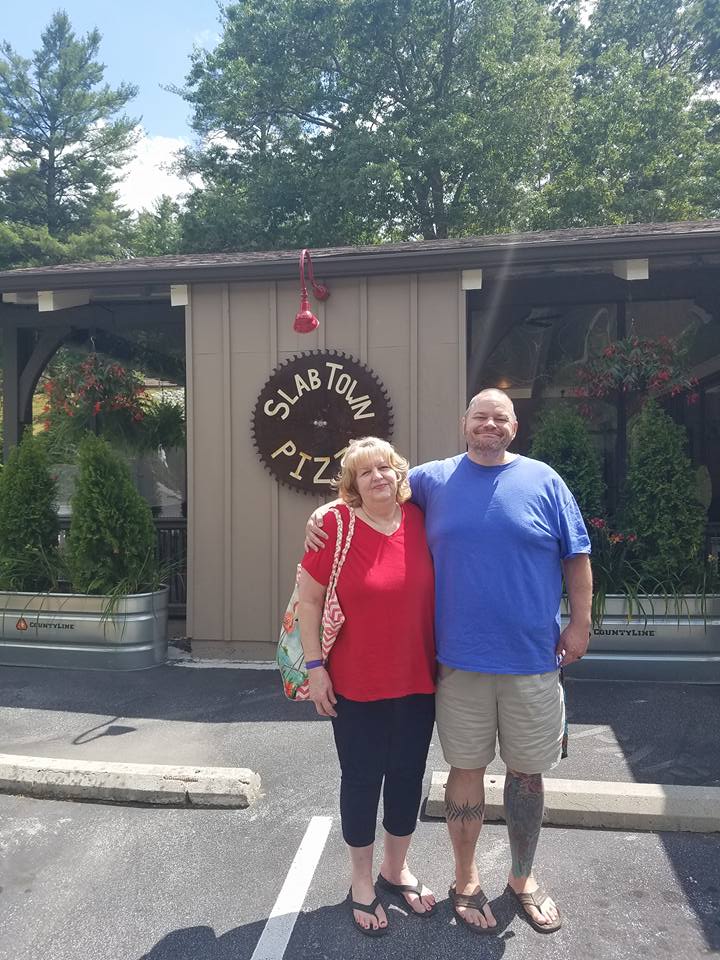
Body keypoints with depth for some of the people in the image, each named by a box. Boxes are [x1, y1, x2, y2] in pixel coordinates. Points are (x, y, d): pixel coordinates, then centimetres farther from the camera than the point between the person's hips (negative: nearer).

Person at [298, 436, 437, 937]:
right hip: (356, 685, -3)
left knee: (408, 775, 17)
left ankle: (397, 868, 41)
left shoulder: (418, 520, -4)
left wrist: (444, 657, 10)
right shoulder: (336, 528, -14)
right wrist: (315, 666, -10)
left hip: (417, 680, 4)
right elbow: (309, 600, -8)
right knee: (362, 778, 11)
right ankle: (362, 880, 35)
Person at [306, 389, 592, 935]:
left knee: (528, 772, 14)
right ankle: (466, 880, 34)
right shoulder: (434, 479, 3)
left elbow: (576, 556, 5)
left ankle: (523, 878, 38)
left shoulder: (544, 481, 1)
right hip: (460, 661, 0)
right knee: (467, 768, 12)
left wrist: (580, 622, 0)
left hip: (533, 662, 1)